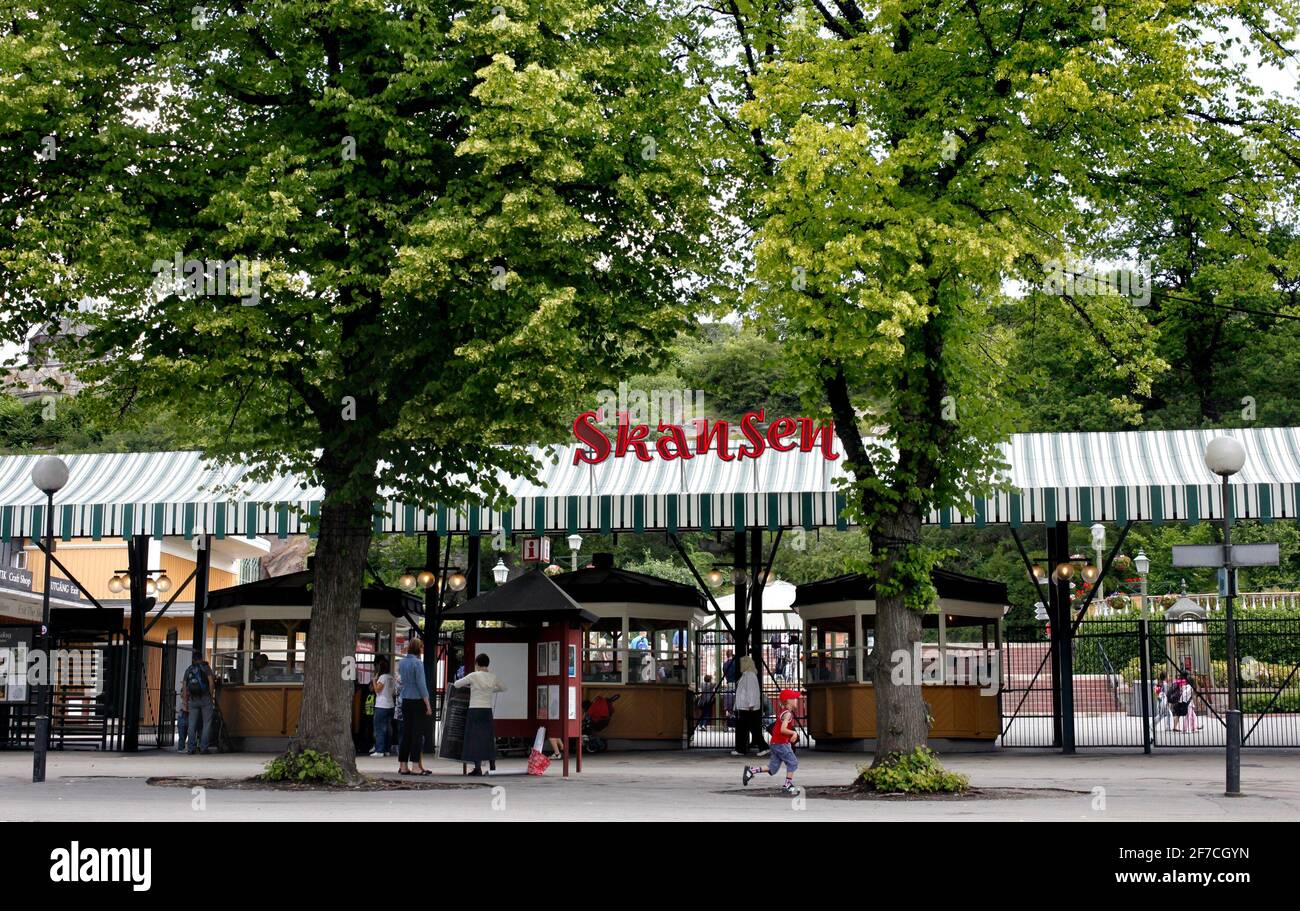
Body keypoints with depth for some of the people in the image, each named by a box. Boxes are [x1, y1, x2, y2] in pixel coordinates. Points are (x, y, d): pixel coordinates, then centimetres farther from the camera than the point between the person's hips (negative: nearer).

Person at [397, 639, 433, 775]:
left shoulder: (401, 662, 9)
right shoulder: (418, 663, -12)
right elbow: (421, 684, -13)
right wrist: (428, 704, -10)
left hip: (405, 701, 7)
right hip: (417, 700, -7)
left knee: (405, 732, 8)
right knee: (416, 732, -3)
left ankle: (403, 766, 9)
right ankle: (416, 766, -3)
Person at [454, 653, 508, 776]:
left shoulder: (473, 676, -7)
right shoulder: (493, 677, 3)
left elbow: (456, 685, 1)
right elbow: (503, 688, 19)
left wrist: (468, 685, 19)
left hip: (474, 710, -4)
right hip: (488, 710, 4)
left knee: (475, 738, 1)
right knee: (489, 738, 12)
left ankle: (478, 768, -3)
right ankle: (493, 767, 13)